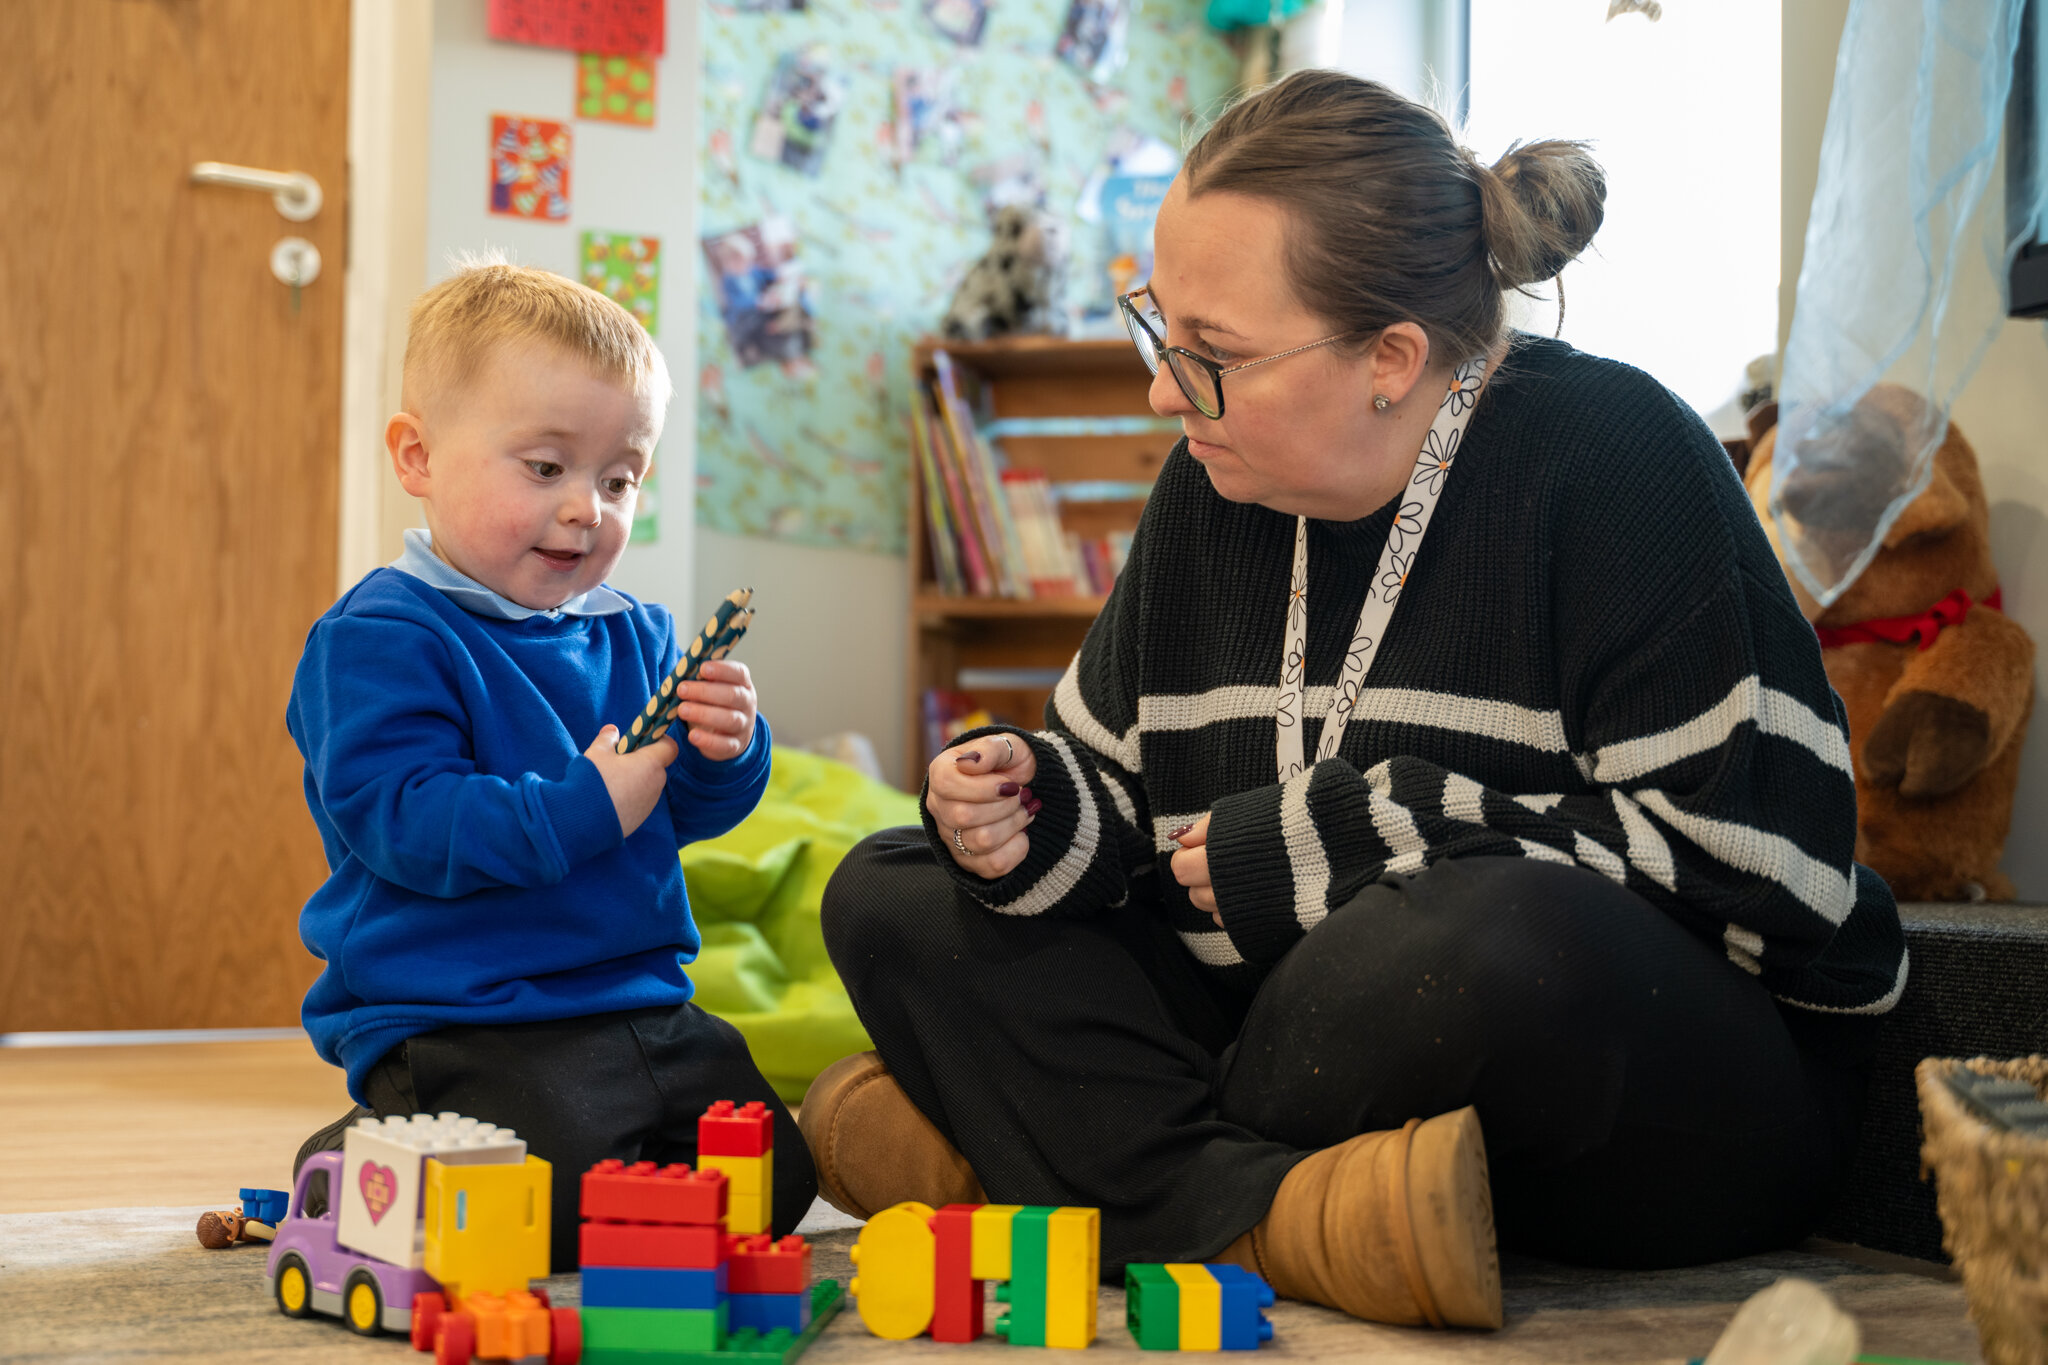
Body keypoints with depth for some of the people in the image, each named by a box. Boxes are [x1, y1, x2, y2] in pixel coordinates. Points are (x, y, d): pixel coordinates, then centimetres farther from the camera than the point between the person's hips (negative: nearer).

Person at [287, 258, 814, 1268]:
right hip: (459, 1022, -8)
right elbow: (395, 821, -21)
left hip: (643, 1002, 8)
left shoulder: (633, 635, 13)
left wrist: (725, 751, -9)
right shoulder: (379, 639, -11)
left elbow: (692, 812, 14)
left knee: (774, 1183, 4)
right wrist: (582, 811, -24)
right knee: (580, 1213, -25)